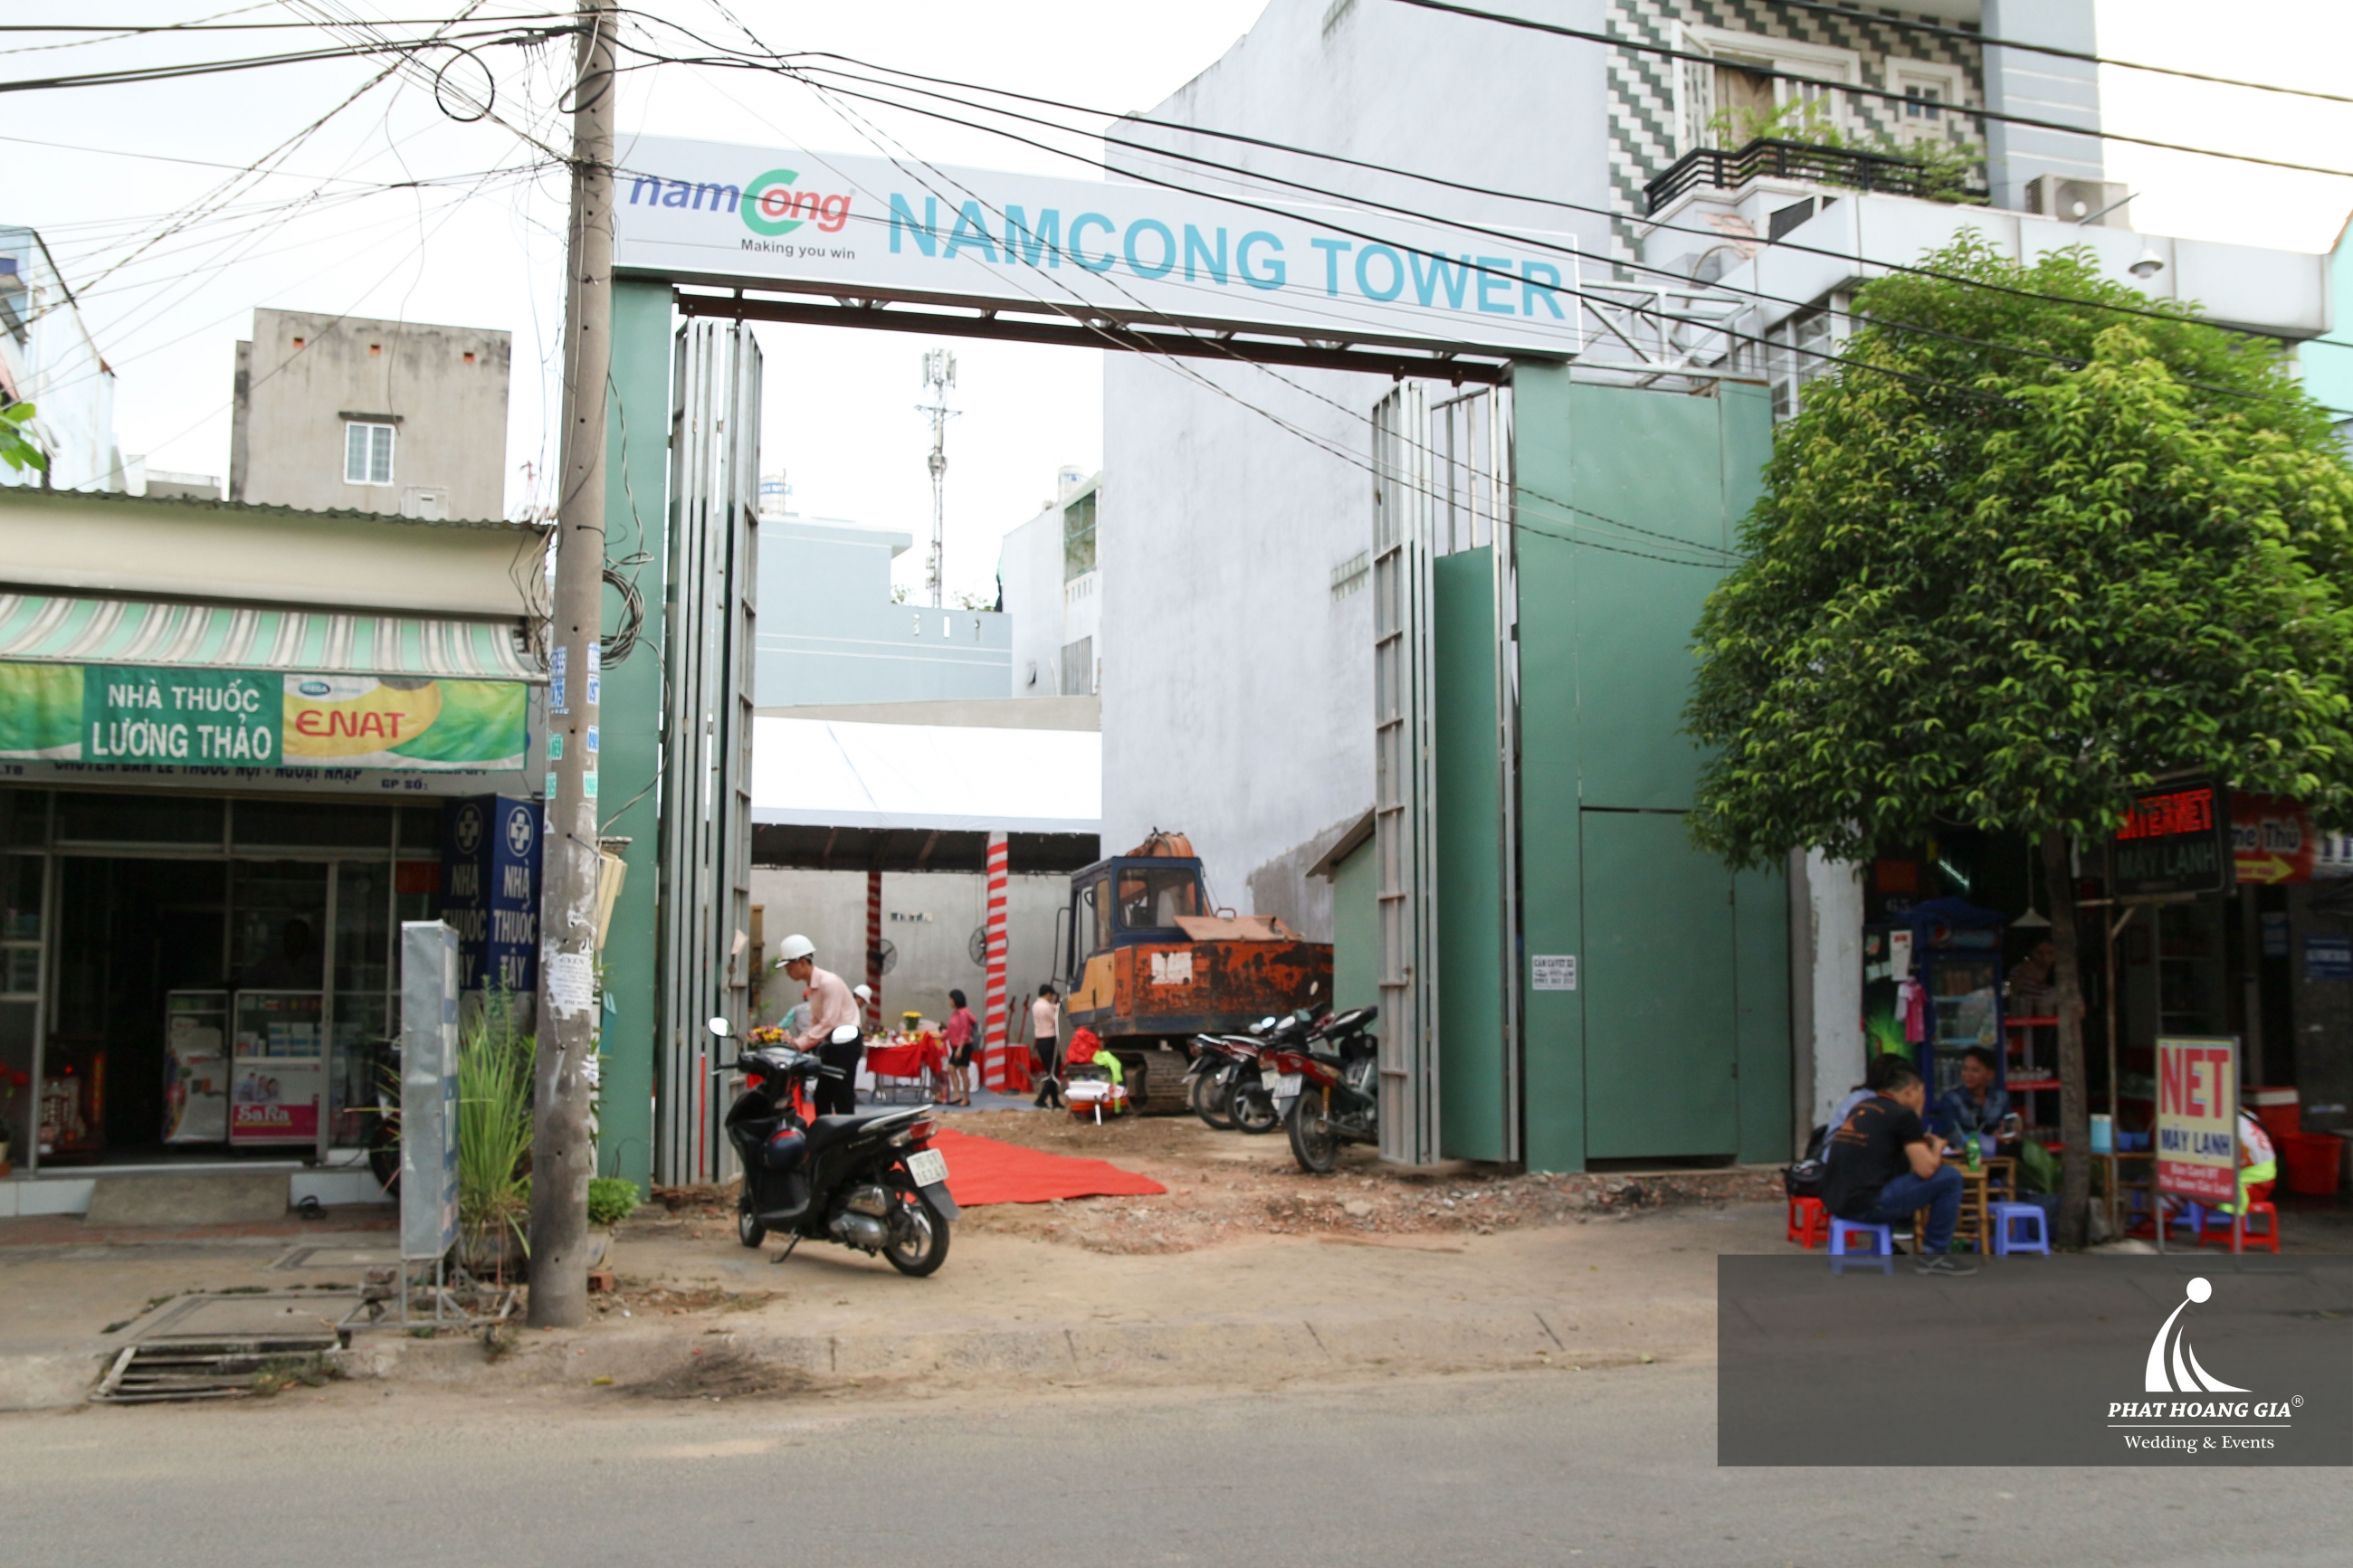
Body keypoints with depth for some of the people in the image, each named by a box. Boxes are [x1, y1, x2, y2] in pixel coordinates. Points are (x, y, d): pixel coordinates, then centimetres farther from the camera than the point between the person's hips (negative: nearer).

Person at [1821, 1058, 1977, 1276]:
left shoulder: (1860, 1108, 18)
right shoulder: (1903, 1114, -4)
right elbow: (1926, 1169, -9)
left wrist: (1920, 1142, 30)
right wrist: (1937, 1148, 12)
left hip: (1834, 1203, 9)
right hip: (1865, 1205, -8)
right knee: (1950, 1178, 0)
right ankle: (1936, 1255, 8)